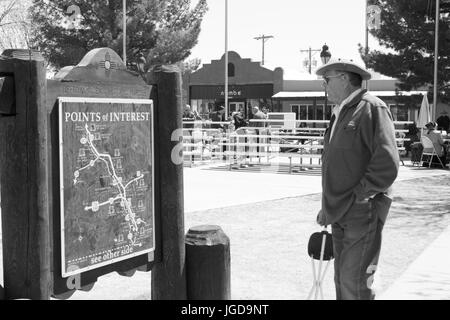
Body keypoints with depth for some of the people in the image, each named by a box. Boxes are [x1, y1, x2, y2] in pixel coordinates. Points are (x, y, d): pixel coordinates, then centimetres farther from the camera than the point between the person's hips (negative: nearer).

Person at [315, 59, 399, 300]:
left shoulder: (372, 108, -9)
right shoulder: (340, 114, 18)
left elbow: (387, 165, -19)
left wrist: (357, 196, -14)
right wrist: (328, 207, 16)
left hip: (363, 214, -8)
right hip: (340, 216, 9)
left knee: (354, 283, -9)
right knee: (342, 281, 13)